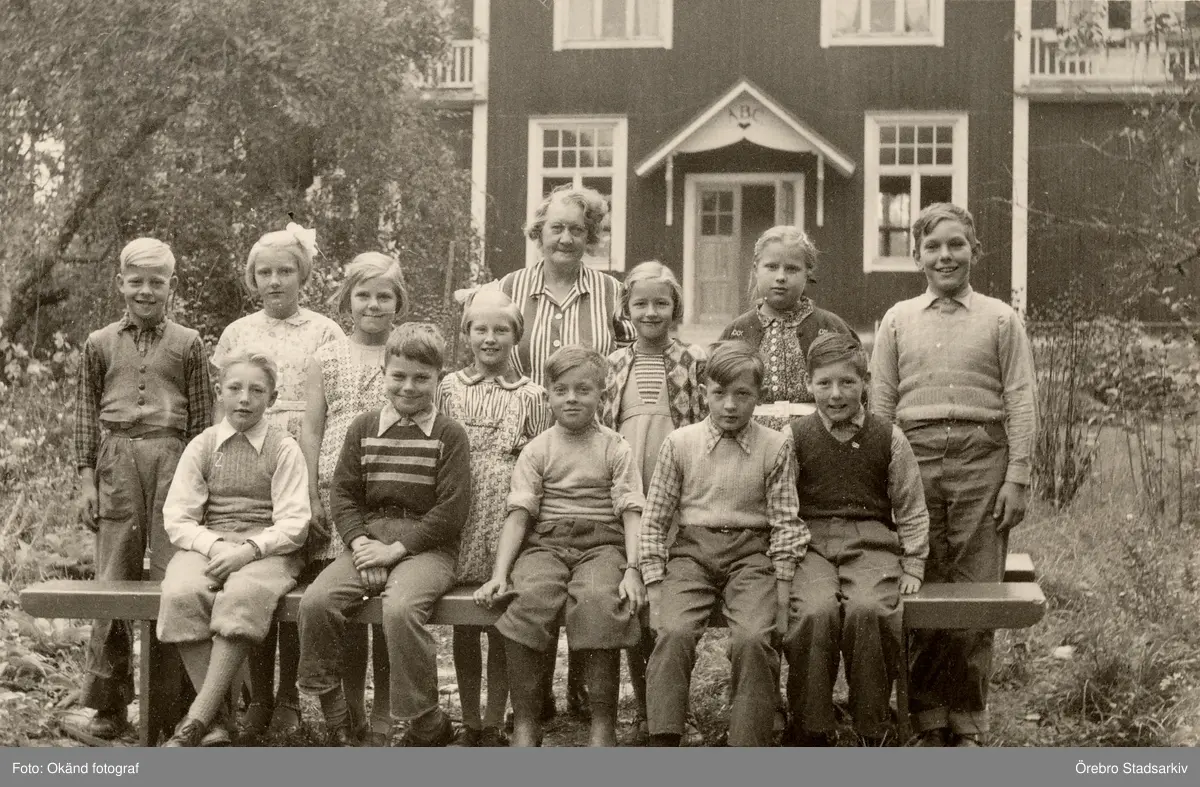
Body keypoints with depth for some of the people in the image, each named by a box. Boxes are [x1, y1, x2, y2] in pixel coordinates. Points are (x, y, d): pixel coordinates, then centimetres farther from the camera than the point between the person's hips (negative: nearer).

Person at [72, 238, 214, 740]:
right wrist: (87, 478, 5)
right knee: (114, 579, 1)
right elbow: (86, 415, 12)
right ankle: (110, 702, 8)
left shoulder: (187, 344, 9)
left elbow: (201, 417, 8)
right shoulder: (100, 344, 12)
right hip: (117, 461, 1)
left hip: (173, 459, -1)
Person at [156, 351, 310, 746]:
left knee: (244, 595, -37)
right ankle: (216, 720, -29)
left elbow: (293, 524, -3)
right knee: (181, 594, -32)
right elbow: (177, 520, 5)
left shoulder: (284, 449, 6)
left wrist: (248, 549, -19)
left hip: (267, 549, -2)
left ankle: (196, 718, -36)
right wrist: (215, 545, -14)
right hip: (207, 545, 2)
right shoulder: (202, 446, 12)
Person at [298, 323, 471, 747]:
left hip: (427, 547, -4)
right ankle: (331, 709, -6)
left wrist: (396, 549, -12)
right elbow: (343, 493, 9)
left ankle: (426, 723, -17)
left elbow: (452, 509, -6)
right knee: (315, 601, -21)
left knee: (400, 608, -33)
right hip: (368, 541, 4)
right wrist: (360, 542, -9)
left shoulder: (449, 434, 1)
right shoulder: (363, 428, 13)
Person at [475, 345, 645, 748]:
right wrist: (499, 573, -8)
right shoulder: (536, 450, 14)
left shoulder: (615, 448, 11)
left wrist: (632, 569, -13)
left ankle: (603, 723, -26)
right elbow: (519, 514, 5)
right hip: (545, 543, 1)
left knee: (598, 600, -34)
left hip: (602, 542, -1)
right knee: (529, 599, -31)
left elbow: (631, 513, 3)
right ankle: (525, 723, -23)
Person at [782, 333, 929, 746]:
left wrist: (913, 567, 7)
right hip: (811, 543, 0)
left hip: (872, 543, 0)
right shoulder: (795, 438, 8)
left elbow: (911, 511, 15)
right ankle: (811, 730, -18)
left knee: (867, 610, -32)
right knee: (815, 612, -32)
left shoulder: (888, 438, 9)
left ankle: (873, 729, -14)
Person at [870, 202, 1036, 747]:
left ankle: (968, 723, 6)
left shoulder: (1000, 319, 10)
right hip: (914, 459, 1)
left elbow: (1021, 403, 5)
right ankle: (928, 721, 7)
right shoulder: (898, 319, 15)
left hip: (980, 460, -1)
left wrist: (1017, 477, -4)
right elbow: (880, 402, 12)